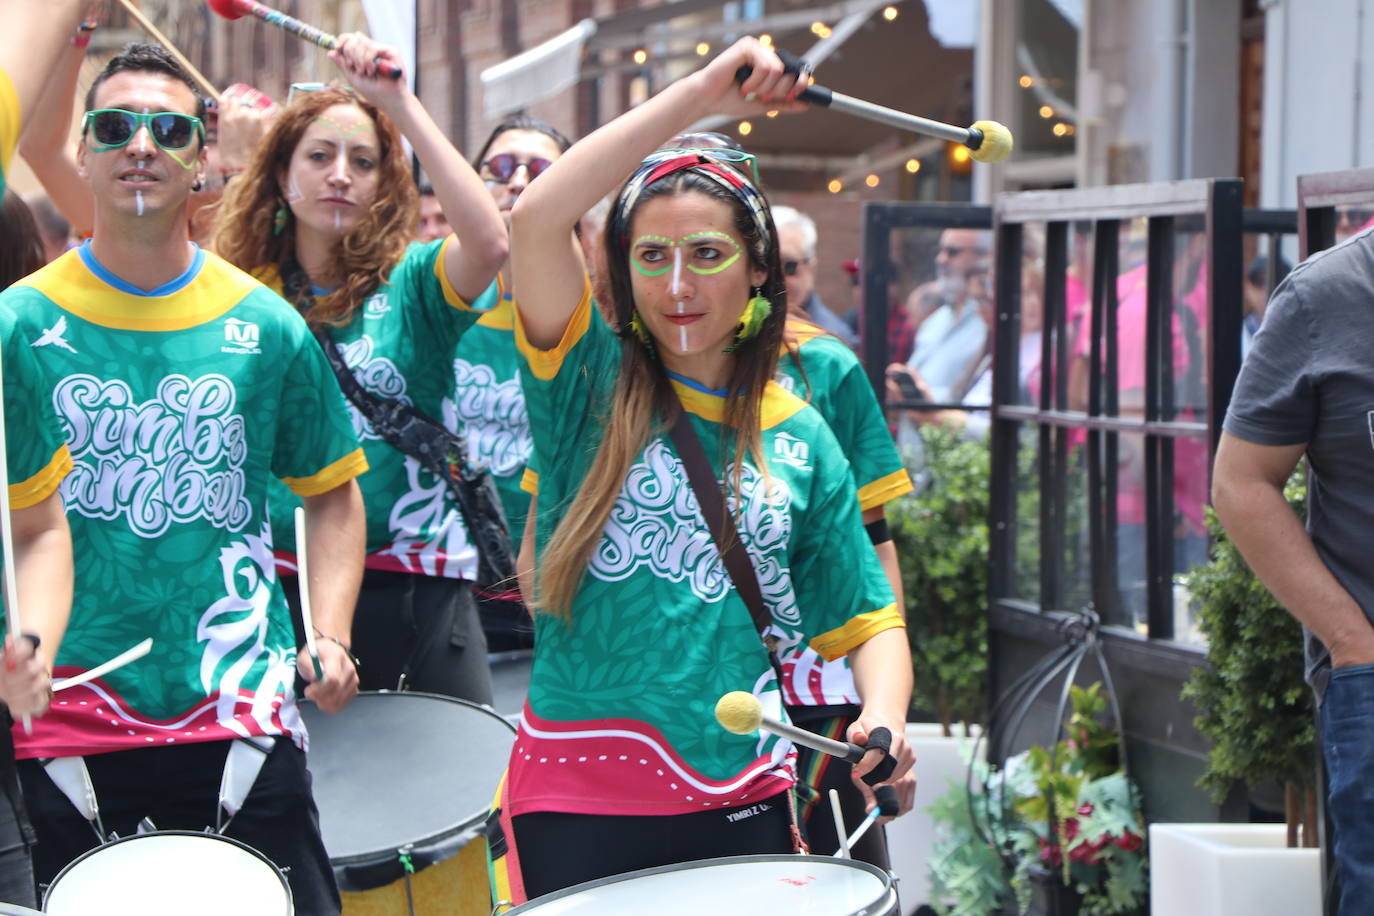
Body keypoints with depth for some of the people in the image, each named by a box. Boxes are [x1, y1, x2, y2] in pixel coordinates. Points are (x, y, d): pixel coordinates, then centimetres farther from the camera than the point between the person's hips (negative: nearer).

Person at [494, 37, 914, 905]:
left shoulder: (799, 438, 8)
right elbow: (535, 219, -17)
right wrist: (700, 94, -18)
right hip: (579, 801, -3)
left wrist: (883, 720, -12)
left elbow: (868, 621, 11)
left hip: (743, 804, 3)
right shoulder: (589, 385, 0)